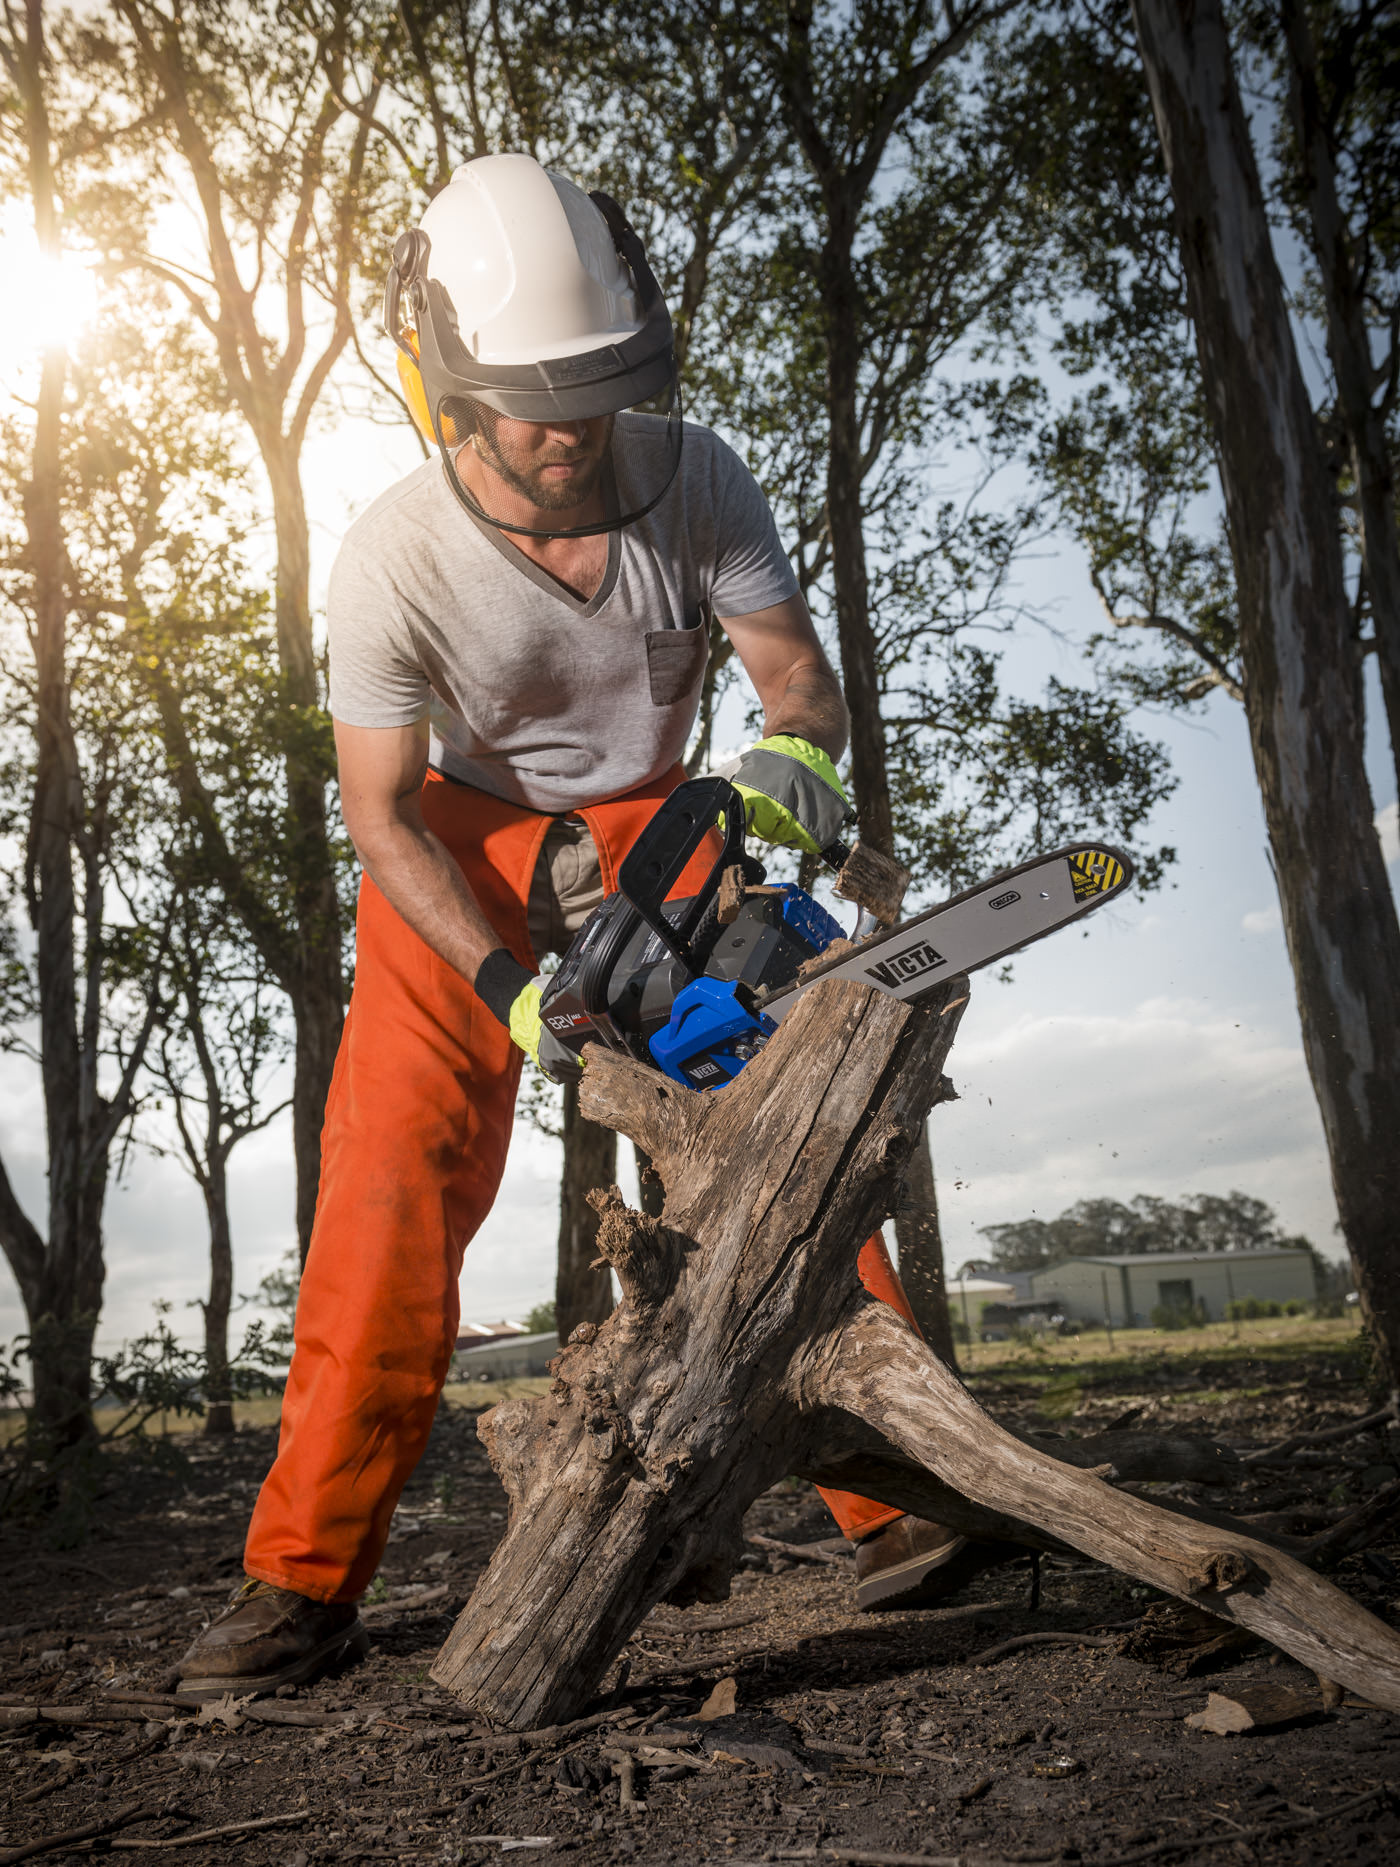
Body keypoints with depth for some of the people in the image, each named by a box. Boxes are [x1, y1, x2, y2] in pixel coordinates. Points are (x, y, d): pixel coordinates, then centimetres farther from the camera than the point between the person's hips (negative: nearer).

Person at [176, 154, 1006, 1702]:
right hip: (468, 844, -1)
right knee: (393, 1172, -12)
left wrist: (795, 749, -35)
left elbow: (793, 665, -11)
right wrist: (509, 990, -24)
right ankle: (305, 1578, -1)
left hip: (658, 826, 2)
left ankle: (896, 1499, 3)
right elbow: (381, 815, -16)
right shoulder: (392, 561, -23)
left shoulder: (695, 481, -18)